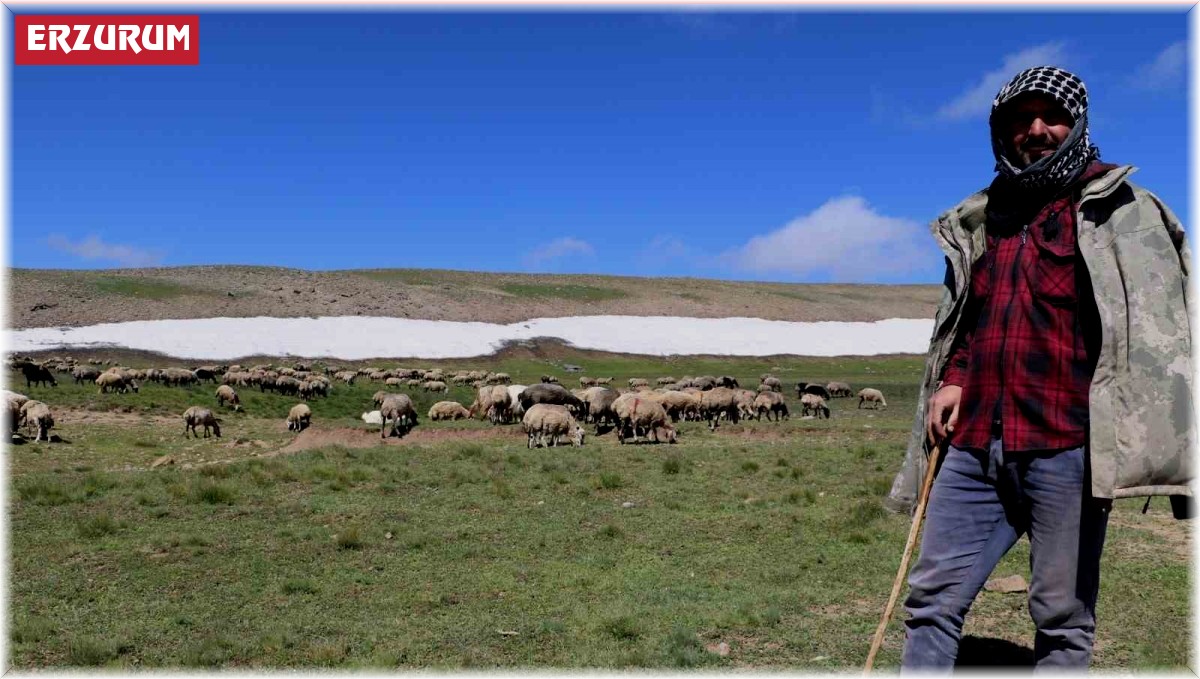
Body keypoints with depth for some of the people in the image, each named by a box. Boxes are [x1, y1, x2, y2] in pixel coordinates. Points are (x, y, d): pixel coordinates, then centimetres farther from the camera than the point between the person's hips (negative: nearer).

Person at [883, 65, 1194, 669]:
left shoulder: (1119, 209, 4)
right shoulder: (981, 221, 19)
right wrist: (952, 378, 9)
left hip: (1066, 446, -4)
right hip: (974, 446, 5)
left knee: (1062, 619, 4)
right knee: (932, 599, 5)